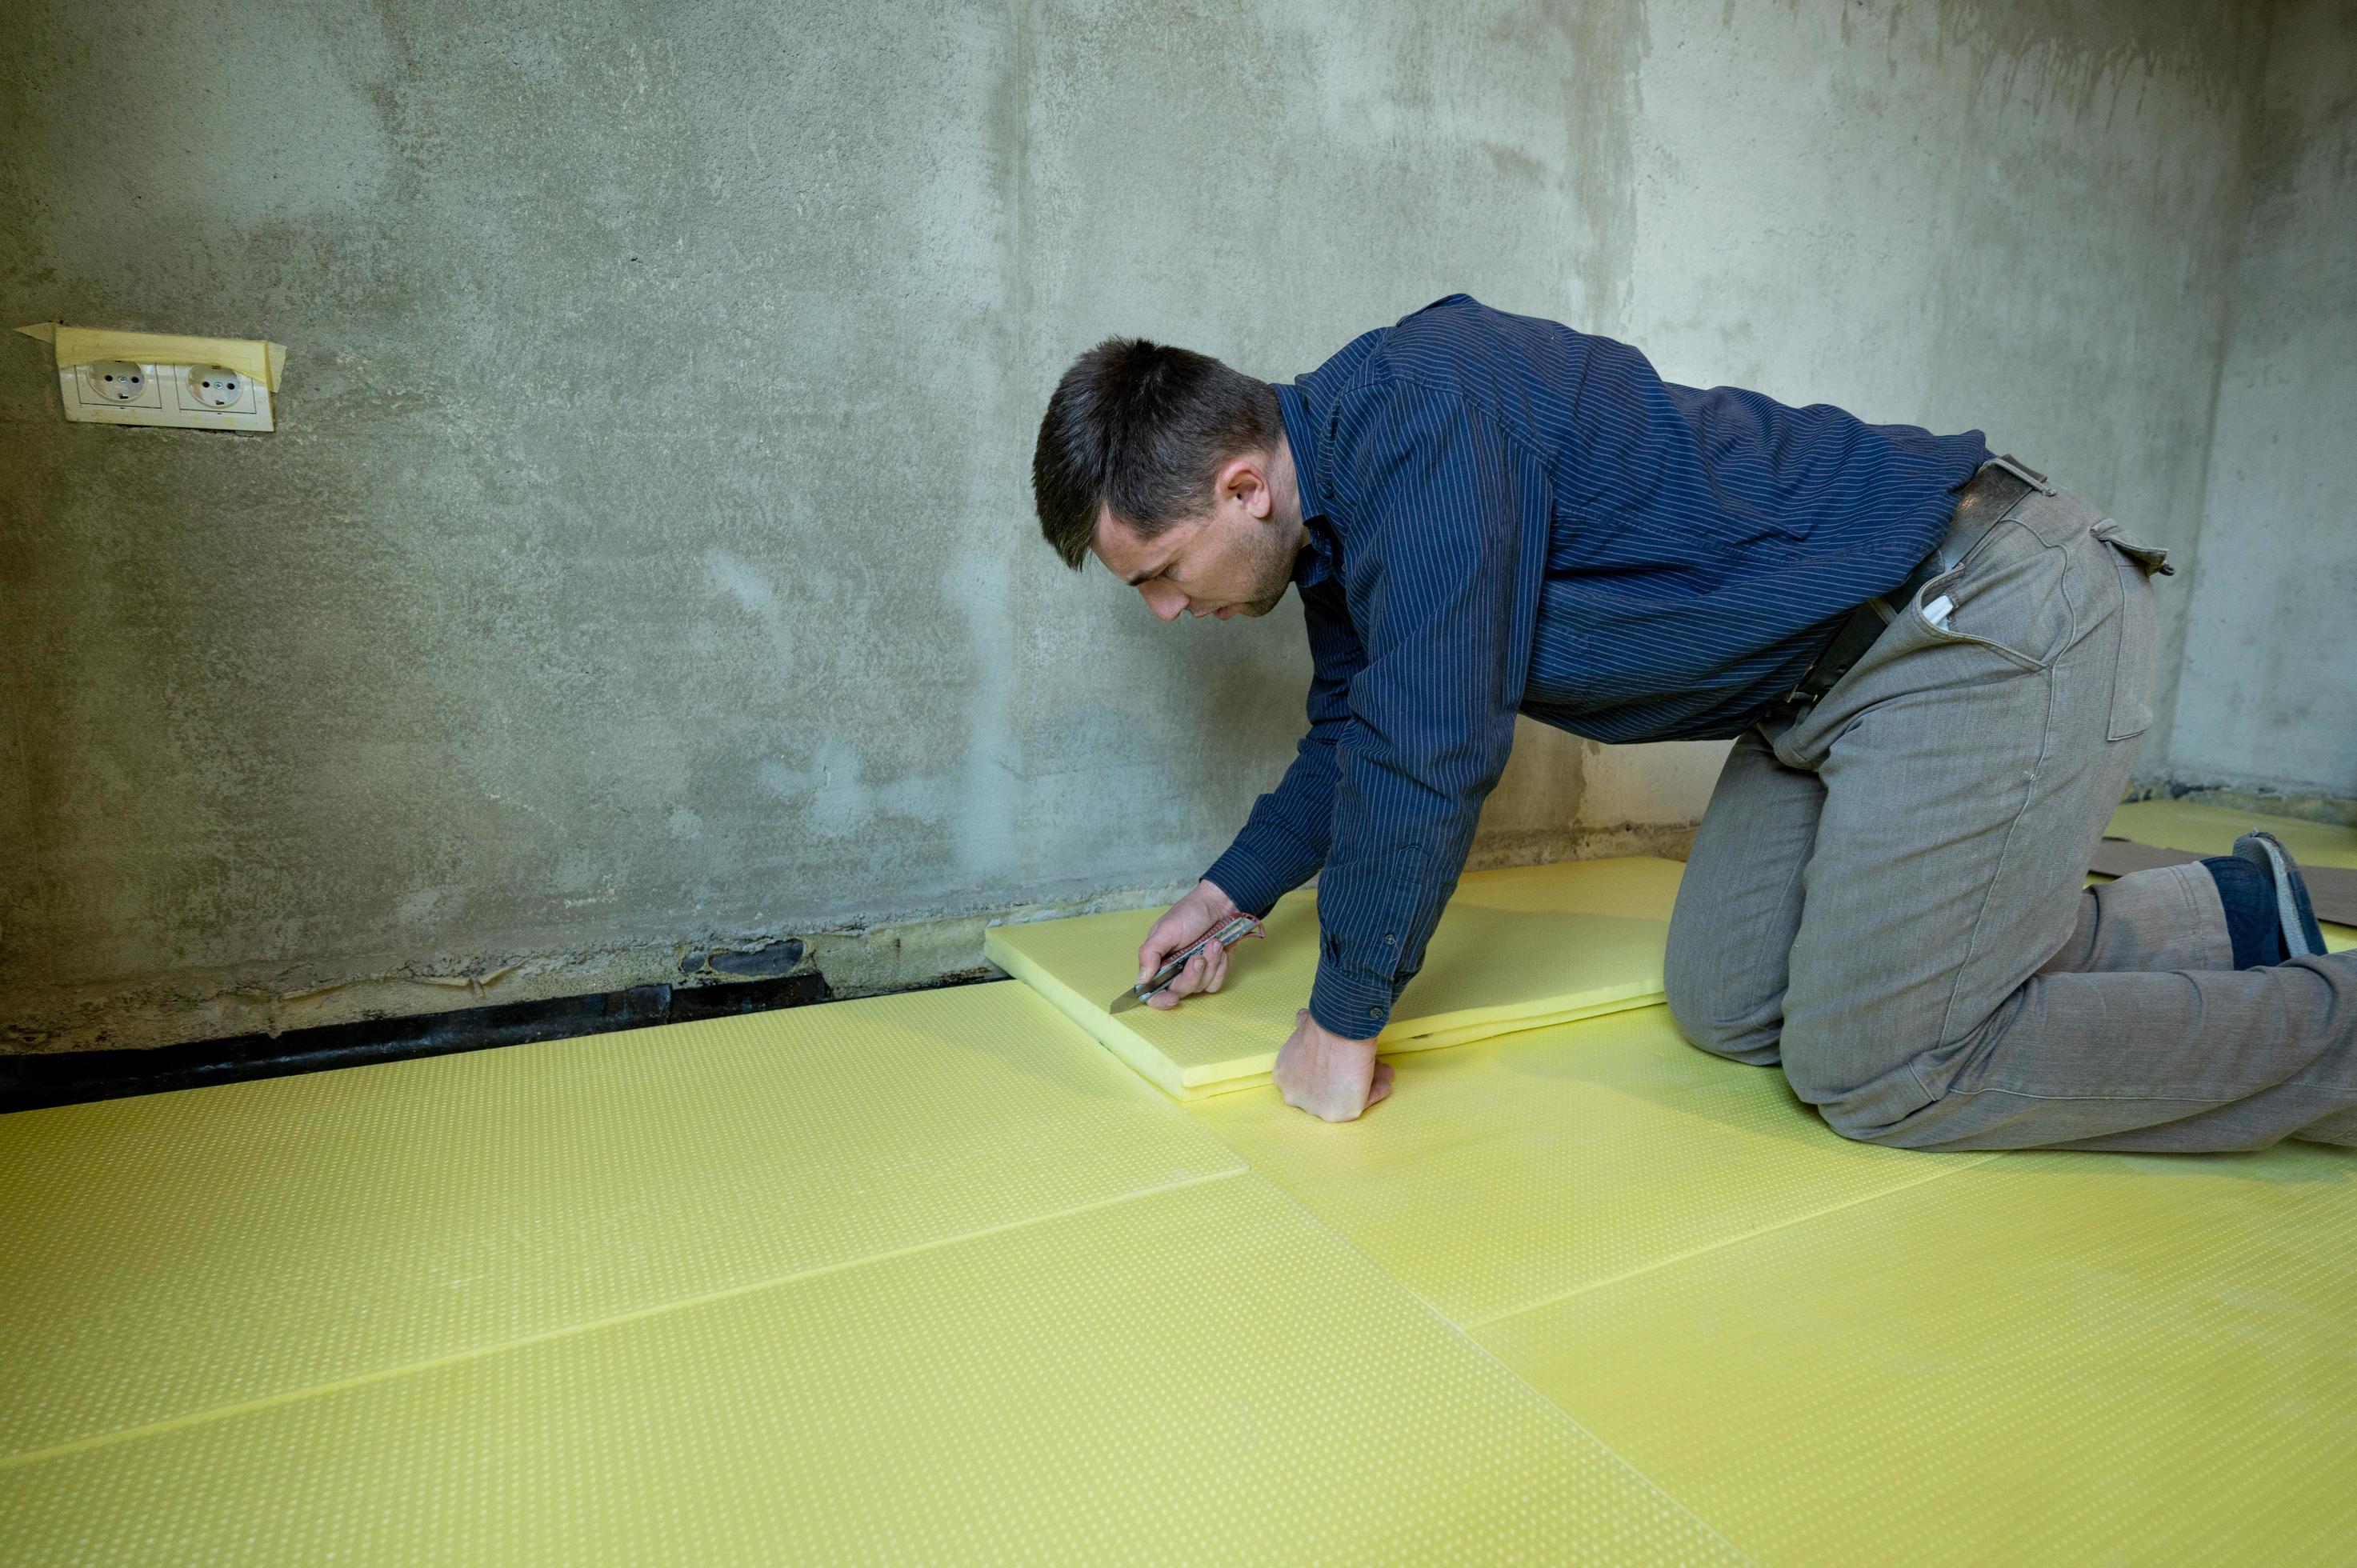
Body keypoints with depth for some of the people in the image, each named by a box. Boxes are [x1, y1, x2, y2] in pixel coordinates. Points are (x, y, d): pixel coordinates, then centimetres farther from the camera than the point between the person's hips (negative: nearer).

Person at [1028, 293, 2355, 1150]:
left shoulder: (1416, 417, -26)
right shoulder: (1342, 505, 6)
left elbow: (1429, 750, -28)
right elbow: (1354, 733, 20)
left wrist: (1345, 1023, -16)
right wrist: (1231, 892, 19)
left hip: (1989, 627, -9)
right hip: (1847, 666, 10)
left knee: (1873, 1072, -8)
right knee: (1726, 1007, 10)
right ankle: (2235, 920, 21)